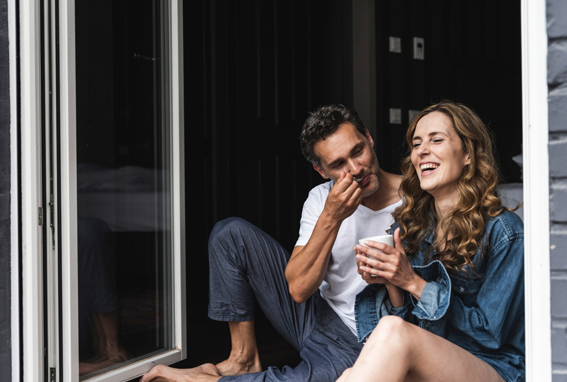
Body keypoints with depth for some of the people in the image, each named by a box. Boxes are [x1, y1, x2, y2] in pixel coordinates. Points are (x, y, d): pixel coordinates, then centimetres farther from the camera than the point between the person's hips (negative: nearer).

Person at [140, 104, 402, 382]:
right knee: (231, 232, -6)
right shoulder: (321, 198, -3)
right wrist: (330, 218, -23)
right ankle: (243, 360, -2)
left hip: (355, 346, -4)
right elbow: (299, 288, -15)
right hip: (316, 315, 4)